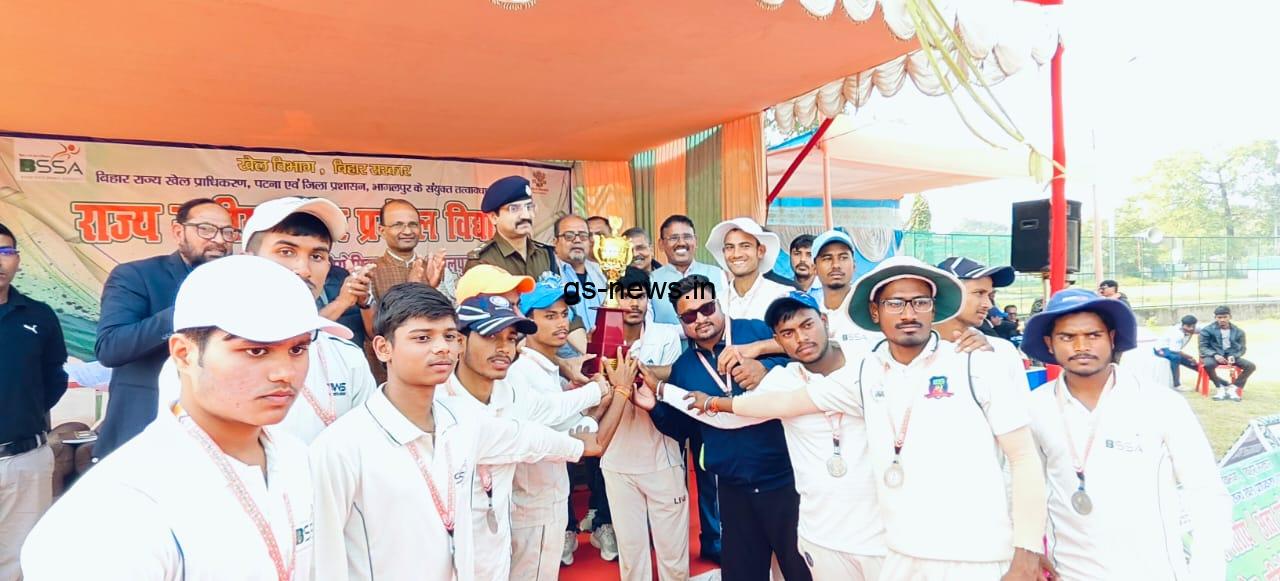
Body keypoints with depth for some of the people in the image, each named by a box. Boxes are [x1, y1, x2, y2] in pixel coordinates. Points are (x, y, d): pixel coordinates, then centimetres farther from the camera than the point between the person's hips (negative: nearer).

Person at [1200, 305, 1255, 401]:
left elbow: (1242, 348, 8)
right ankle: (1221, 387, -18)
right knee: (1208, 364, -38)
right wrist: (1215, 355, -23)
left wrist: (1233, 356, -15)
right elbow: (1203, 347, -3)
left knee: (1251, 366, -22)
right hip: (1214, 356, -3)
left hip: (1231, 356, 3)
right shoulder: (1207, 330, 0)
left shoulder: (1238, 331, 9)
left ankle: (1232, 388, -14)